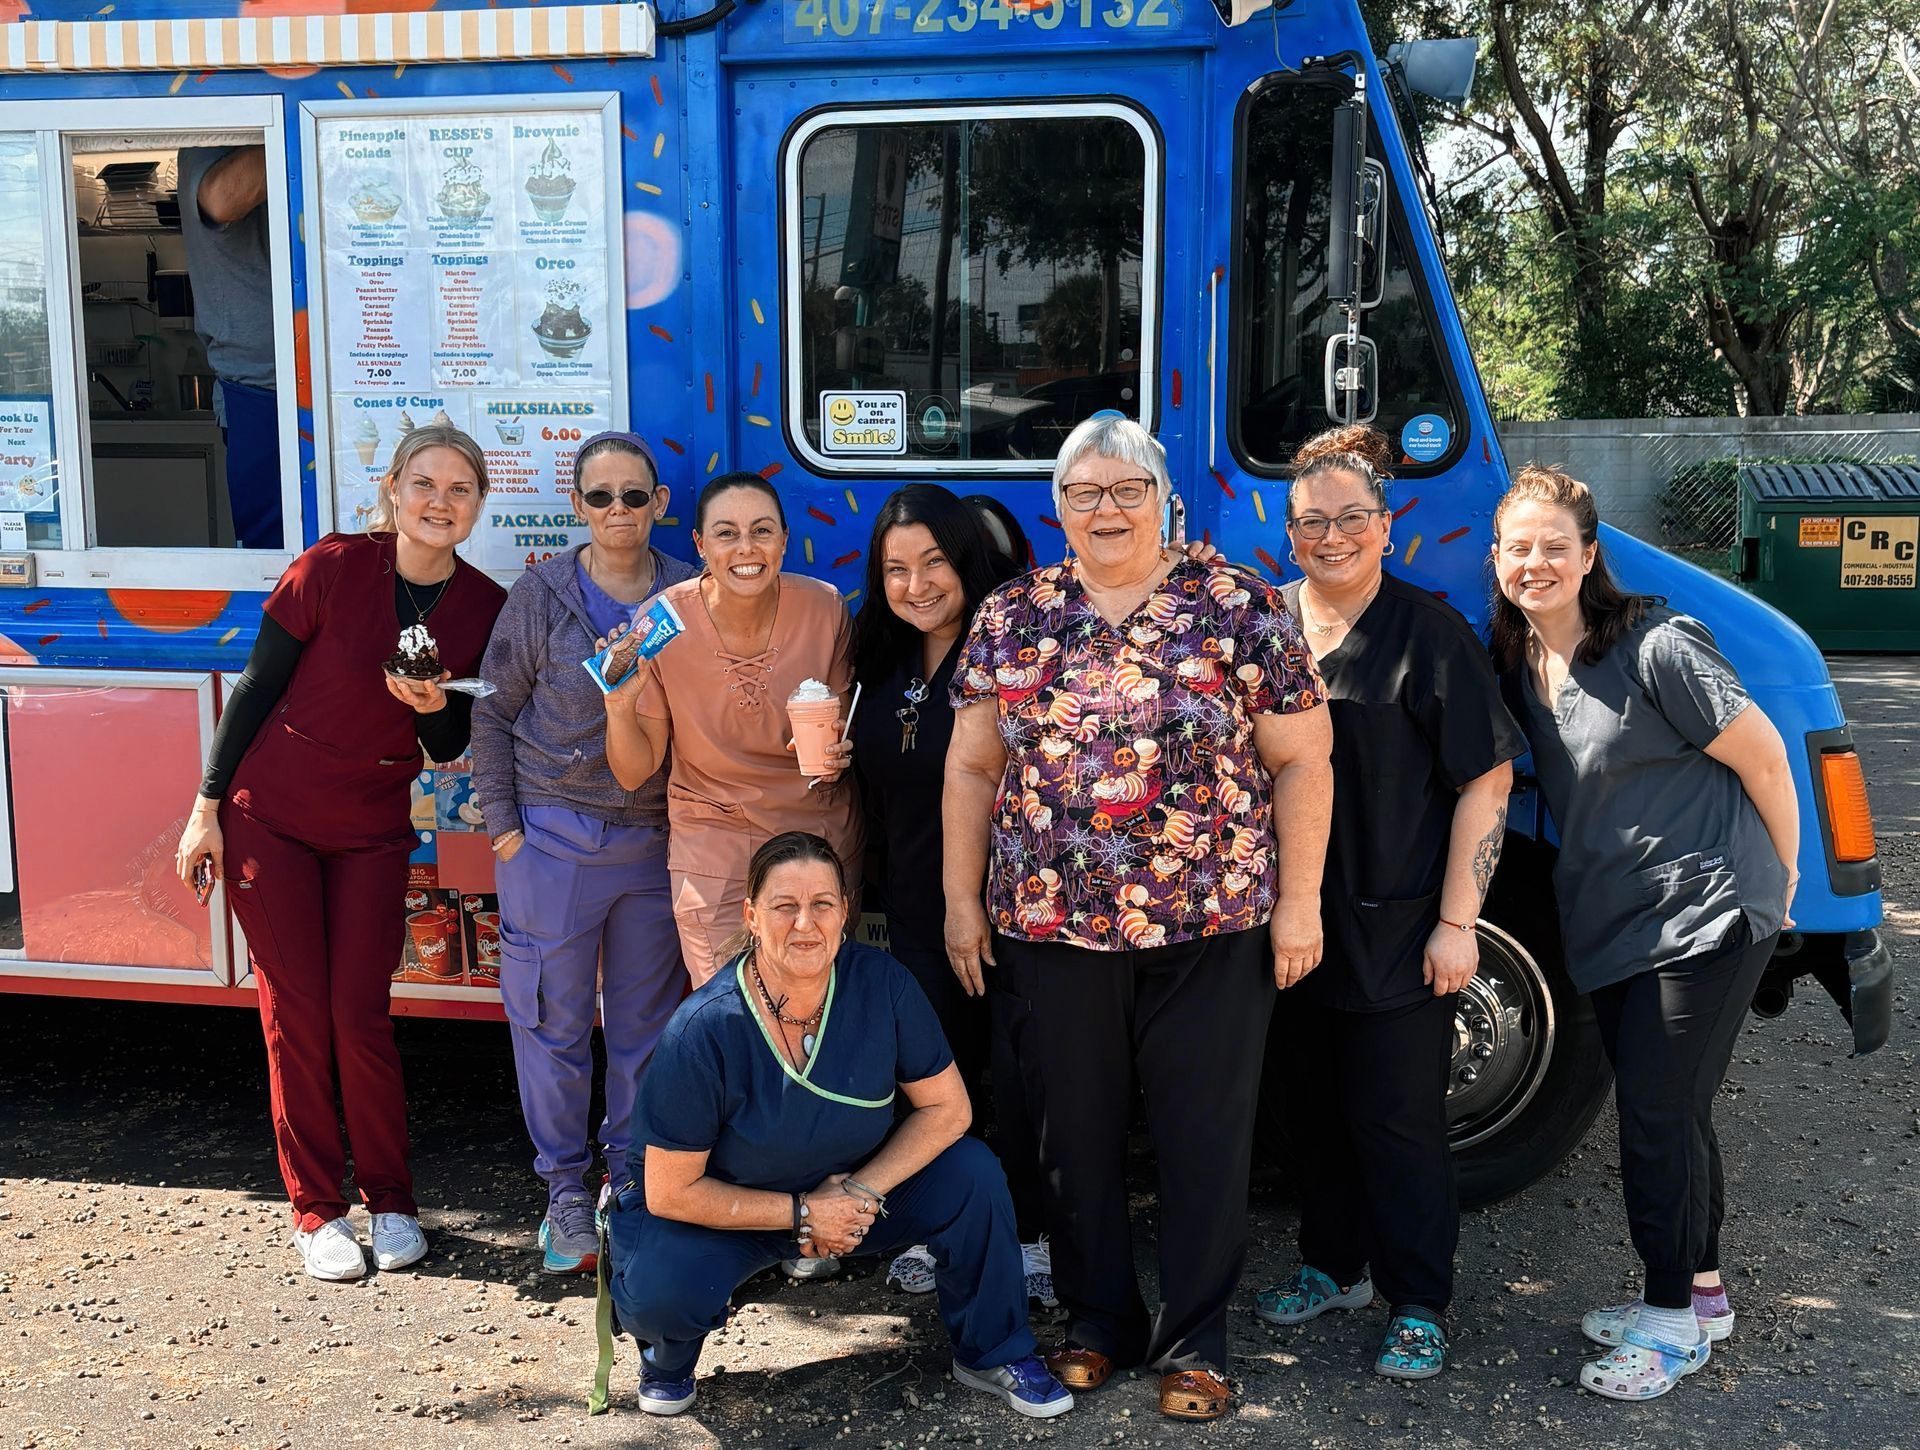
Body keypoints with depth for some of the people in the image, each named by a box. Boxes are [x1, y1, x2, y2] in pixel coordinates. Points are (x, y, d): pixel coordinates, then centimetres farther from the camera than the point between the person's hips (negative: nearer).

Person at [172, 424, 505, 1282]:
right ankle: (315, 1210, 16)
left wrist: (434, 707, -21)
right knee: (295, 1015, 3)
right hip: (269, 819, -2)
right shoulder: (331, 569, -15)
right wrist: (207, 808, -5)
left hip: (373, 832, 2)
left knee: (359, 1016, 2)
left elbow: (450, 749, 1)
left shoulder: (484, 607, -6)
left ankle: (390, 1201, 18)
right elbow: (255, 690, -7)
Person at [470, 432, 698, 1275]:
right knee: (554, 1021, 5)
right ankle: (566, 1190, 21)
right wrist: (502, 822, -1)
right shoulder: (540, 595, -1)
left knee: (646, 1019, 9)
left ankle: (632, 1178, 26)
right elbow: (495, 711, 3)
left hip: (657, 839, 1)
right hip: (555, 835, -1)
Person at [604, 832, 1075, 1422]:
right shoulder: (704, 1030, -29)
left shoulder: (881, 984, -21)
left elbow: (946, 1108, -10)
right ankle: (668, 1361, 8)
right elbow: (670, 1192, -21)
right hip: (733, 1211, -3)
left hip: (856, 1192, 3)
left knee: (973, 1174, -19)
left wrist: (863, 1191, -22)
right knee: (661, 1290, -33)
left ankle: (992, 1354, 8)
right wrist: (802, 1215, -21)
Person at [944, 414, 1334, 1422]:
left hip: (1214, 926, -2)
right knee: (1074, 1136, 12)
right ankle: (1095, 1319, 32)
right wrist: (962, 901, 6)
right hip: (1049, 926, 2)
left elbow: (1302, 761, 0)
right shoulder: (1011, 617, 5)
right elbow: (972, 767, 9)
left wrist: (1299, 902, -3)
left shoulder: (1239, 608, -2)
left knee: (1205, 1138, 7)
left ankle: (1193, 1341, 25)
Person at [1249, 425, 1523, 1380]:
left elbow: (1487, 777, -10)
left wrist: (1457, 920, -13)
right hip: (1291, 917, 5)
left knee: (1396, 1117, 3)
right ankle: (1334, 1267, 34)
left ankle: (1419, 1307, 19)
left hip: (1398, 930, -5)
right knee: (1316, 1103, 16)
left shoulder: (1428, 631, -8)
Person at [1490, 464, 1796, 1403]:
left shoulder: (1654, 648, -17)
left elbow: (1761, 756, -12)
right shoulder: (1516, 662, 5)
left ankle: (1673, 1318, 15)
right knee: (1662, 1108, 17)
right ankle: (1699, 1293, 34)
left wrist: (1781, 882, -2)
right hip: (1606, 924, 7)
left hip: (1704, 912, -7)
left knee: (1659, 1114, -2)